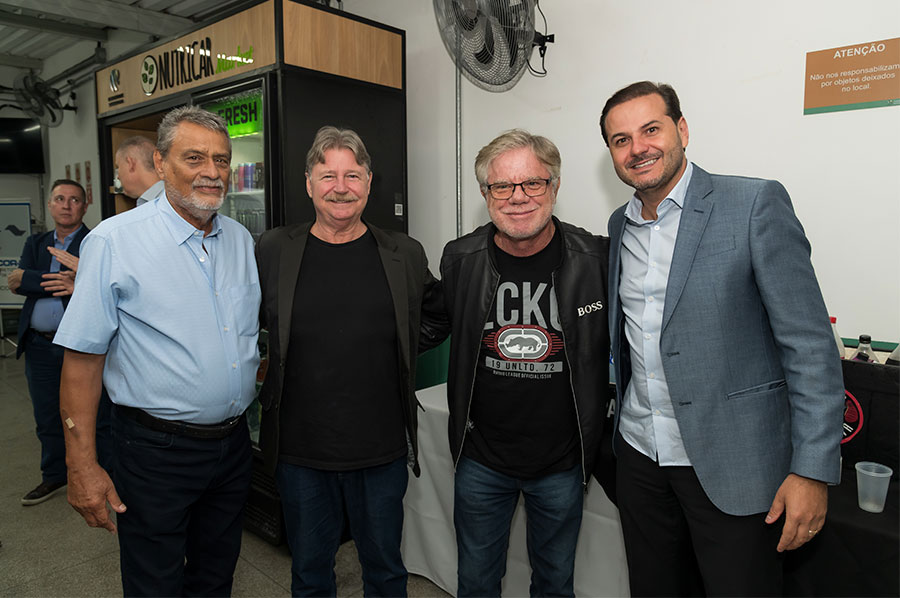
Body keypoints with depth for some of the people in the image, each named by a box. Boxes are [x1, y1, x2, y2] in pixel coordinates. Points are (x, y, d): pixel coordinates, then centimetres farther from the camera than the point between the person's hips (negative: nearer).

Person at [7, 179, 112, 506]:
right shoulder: (35, 243, 14)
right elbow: (14, 281, -2)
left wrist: (78, 285, -30)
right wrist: (59, 281, -15)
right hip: (40, 345, 6)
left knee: (98, 415, 1)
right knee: (47, 417, 17)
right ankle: (54, 476, 34)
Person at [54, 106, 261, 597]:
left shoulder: (241, 240, 5)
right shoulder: (114, 241, -12)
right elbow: (82, 358, -12)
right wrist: (82, 467, -12)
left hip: (232, 441, 5)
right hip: (157, 450, -5)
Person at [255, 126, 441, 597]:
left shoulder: (405, 255, -2)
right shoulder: (273, 251, -3)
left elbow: (439, 315, 14)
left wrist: (399, 357, 7)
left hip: (383, 451, 0)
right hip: (299, 451, 0)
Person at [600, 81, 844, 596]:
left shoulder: (756, 204, -11)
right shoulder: (619, 225, 7)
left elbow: (810, 344, -13)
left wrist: (812, 470, -16)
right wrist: (620, 427, 12)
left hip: (732, 464, -5)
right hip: (641, 456, 5)